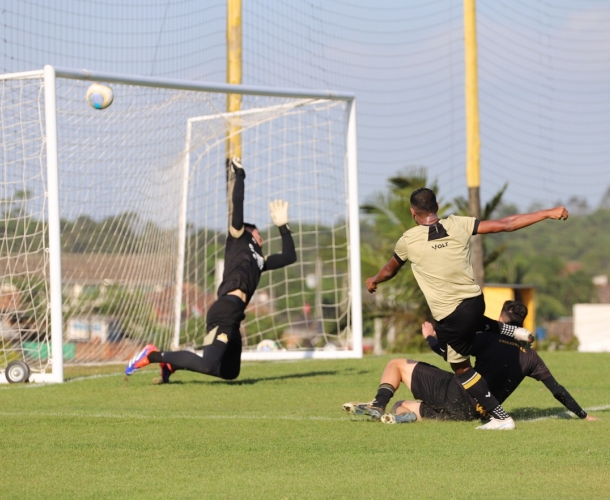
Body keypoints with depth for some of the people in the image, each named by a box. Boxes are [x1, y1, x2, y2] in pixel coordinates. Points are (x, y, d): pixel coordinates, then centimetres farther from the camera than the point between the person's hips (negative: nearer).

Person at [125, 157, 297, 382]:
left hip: (234, 316, 9)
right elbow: (237, 202, 1)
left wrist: (283, 226, 34)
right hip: (226, 310, -9)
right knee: (209, 365, -24)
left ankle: (170, 363, 20)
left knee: (229, 372, 13)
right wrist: (239, 175, 11)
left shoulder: (259, 261, 32)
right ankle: (154, 355, -10)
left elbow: (289, 256, 36)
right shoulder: (238, 238, 12)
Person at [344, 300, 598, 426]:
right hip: (472, 413, 4)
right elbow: (557, 390, 13)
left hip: (455, 393, -4)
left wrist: (430, 337, 15)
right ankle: (406, 414, -16)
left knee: (397, 364, 13)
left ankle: (379, 405, -11)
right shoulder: (530, 356, 11)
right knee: (404, 407, 22)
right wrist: (583, 415, 24)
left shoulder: (489, 338, 0)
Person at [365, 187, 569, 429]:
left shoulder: (409, 240, -7)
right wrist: (547, 213, 5)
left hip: (450, 316, -5)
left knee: (461, 367, 12)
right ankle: (509, 331, 27)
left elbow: (389, 270, 14)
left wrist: (373, 281, 37)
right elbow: (505, 224, -2)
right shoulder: (458, 225, -2)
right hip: (475, 301, 5)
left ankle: (501, 417, 7)